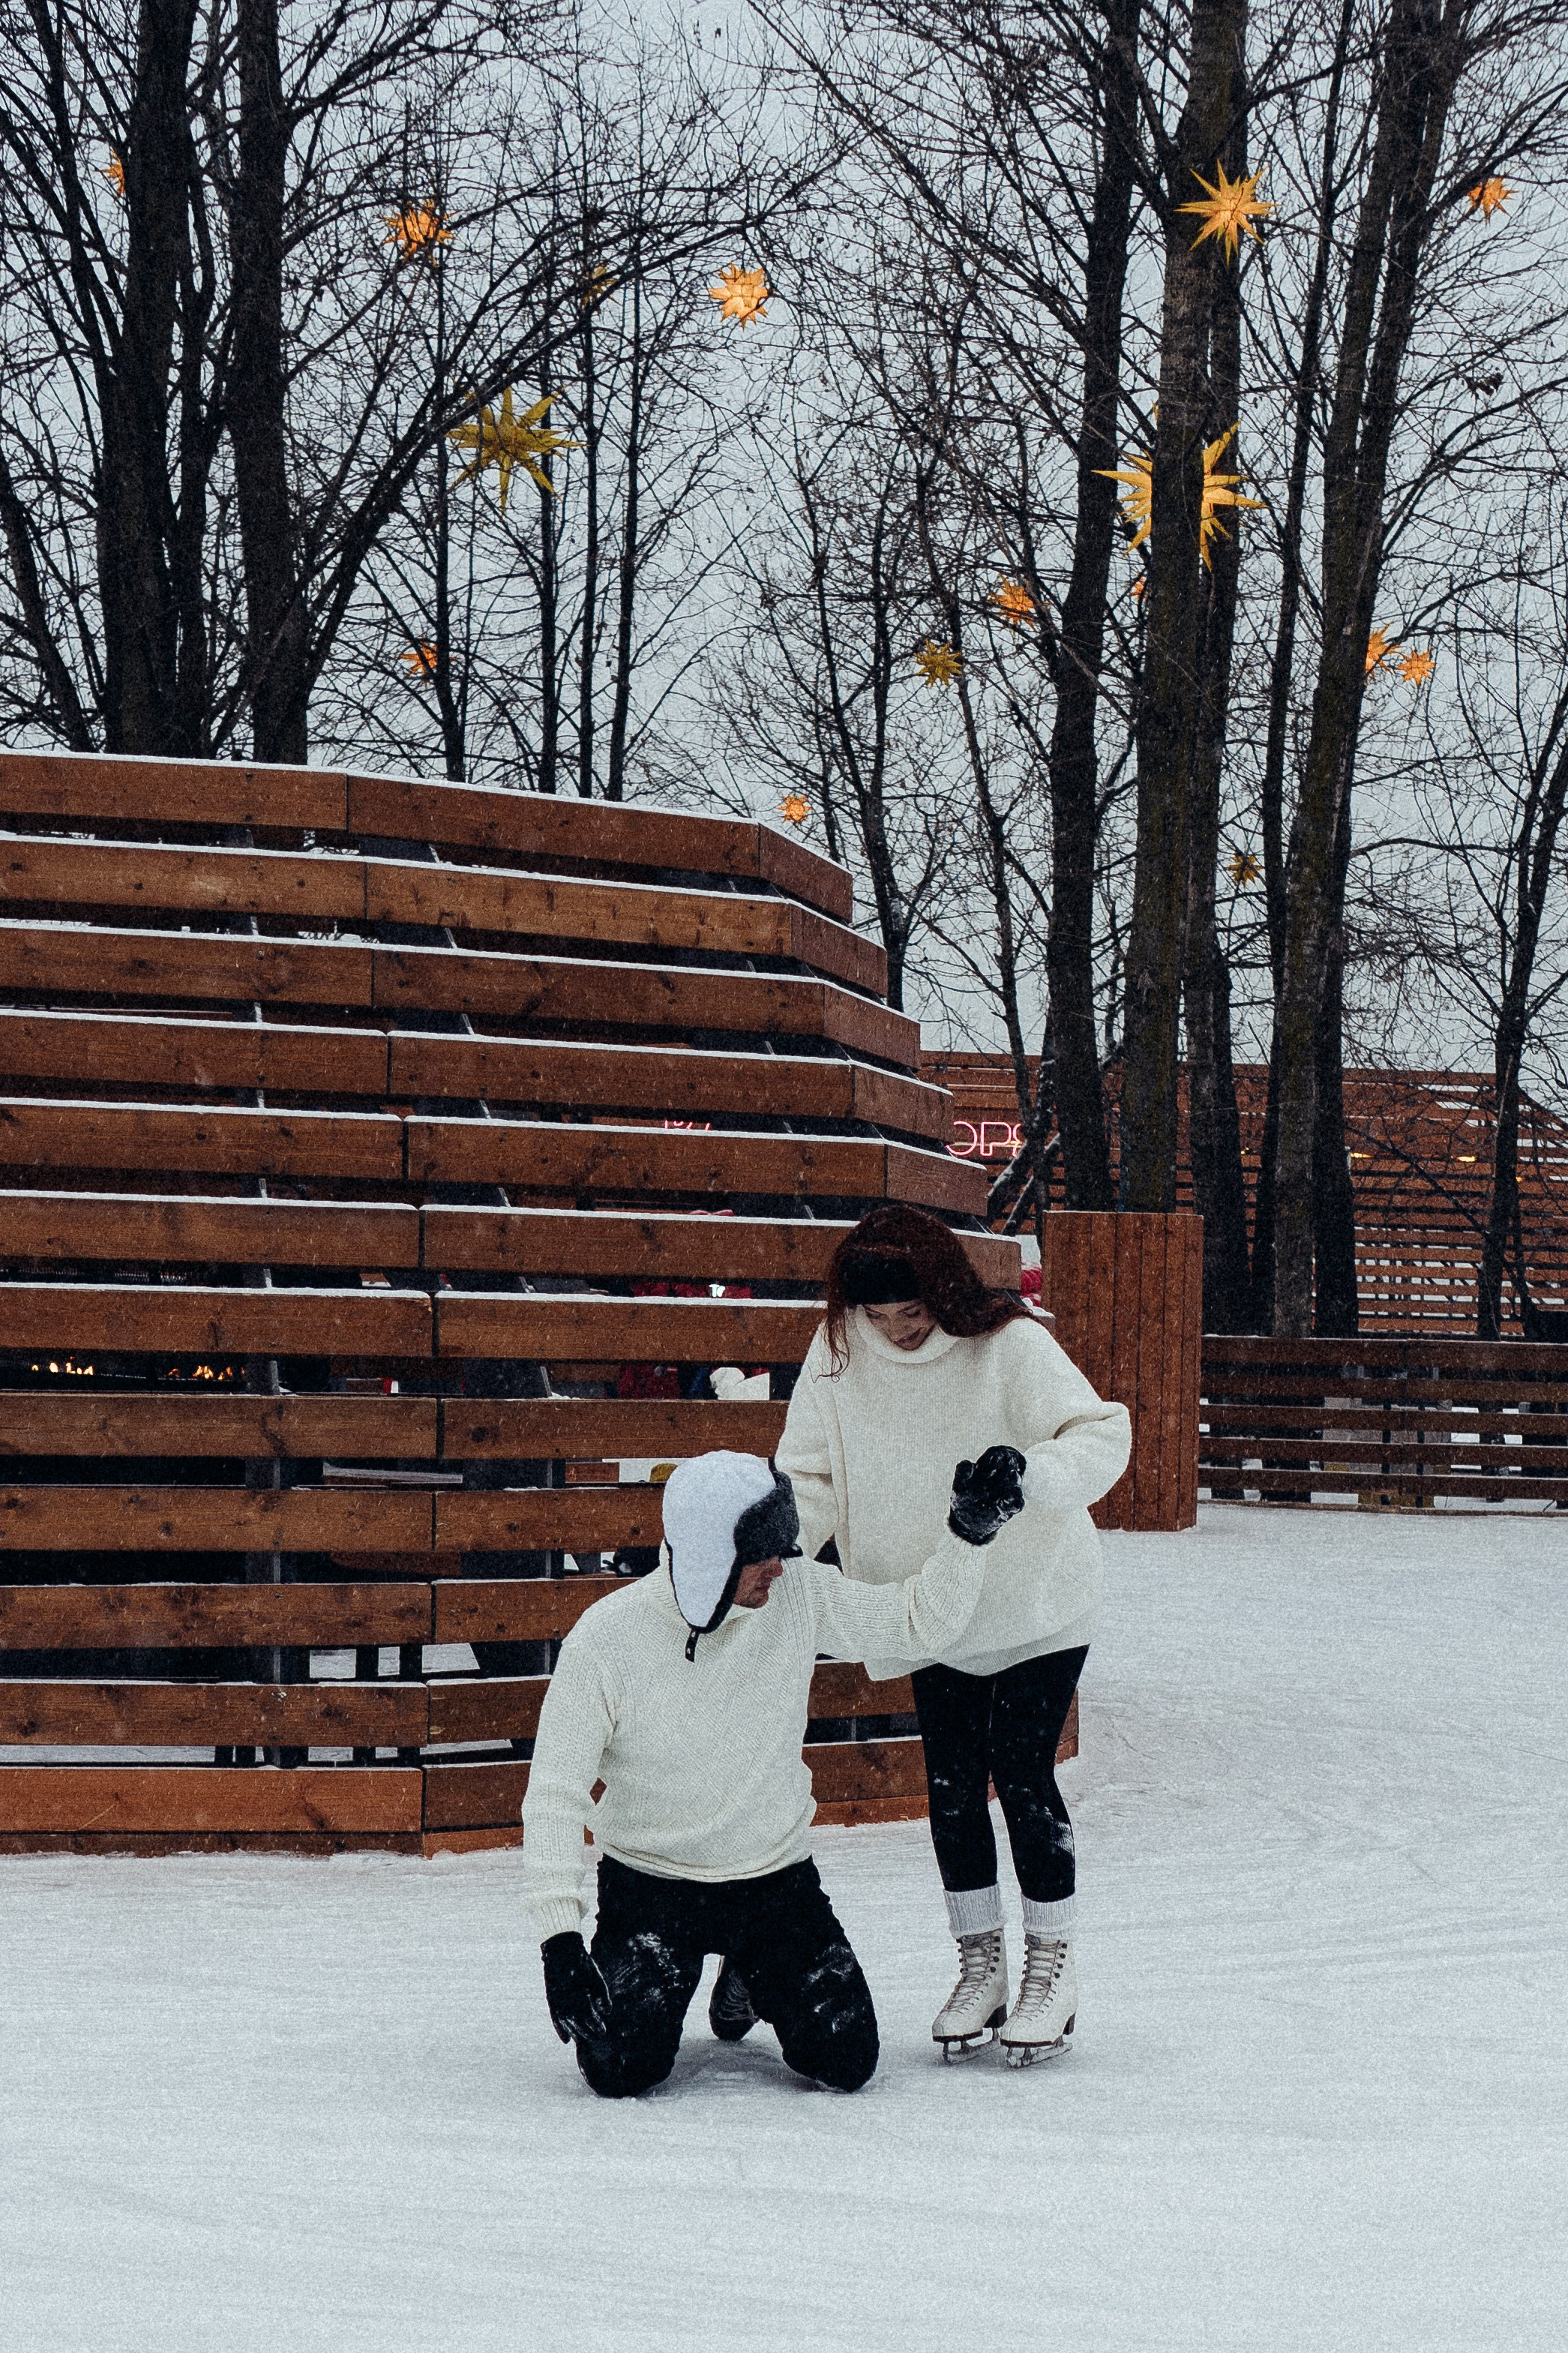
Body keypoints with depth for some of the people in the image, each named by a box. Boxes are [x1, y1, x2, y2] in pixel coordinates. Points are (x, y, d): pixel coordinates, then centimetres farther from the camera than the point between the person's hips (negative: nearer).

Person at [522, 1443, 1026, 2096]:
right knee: (622, 2066, -20)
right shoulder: (606, 1639, -19)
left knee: (845, 2061, -11)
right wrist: (559, 1941, -23)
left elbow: (921, 1624, 0)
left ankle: (750, 1982, 23)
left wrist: (969, 1531, -17)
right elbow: (555, 1794, -16)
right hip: (649, 1882, -3)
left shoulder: (799, 1596, -10)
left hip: (777, 1878, 3)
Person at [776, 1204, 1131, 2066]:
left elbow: (1102, 1435, -27)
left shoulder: (1008, 1346, -22)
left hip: (1033, 1602, -4)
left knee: (1022, 1777, -4)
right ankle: (980, 1964, 21)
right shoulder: (838, 1355, -10)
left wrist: (1032, 1477, -47)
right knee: (951, 1786, 6)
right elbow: (811, 1476, -6)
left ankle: (1051, 1965, 12)